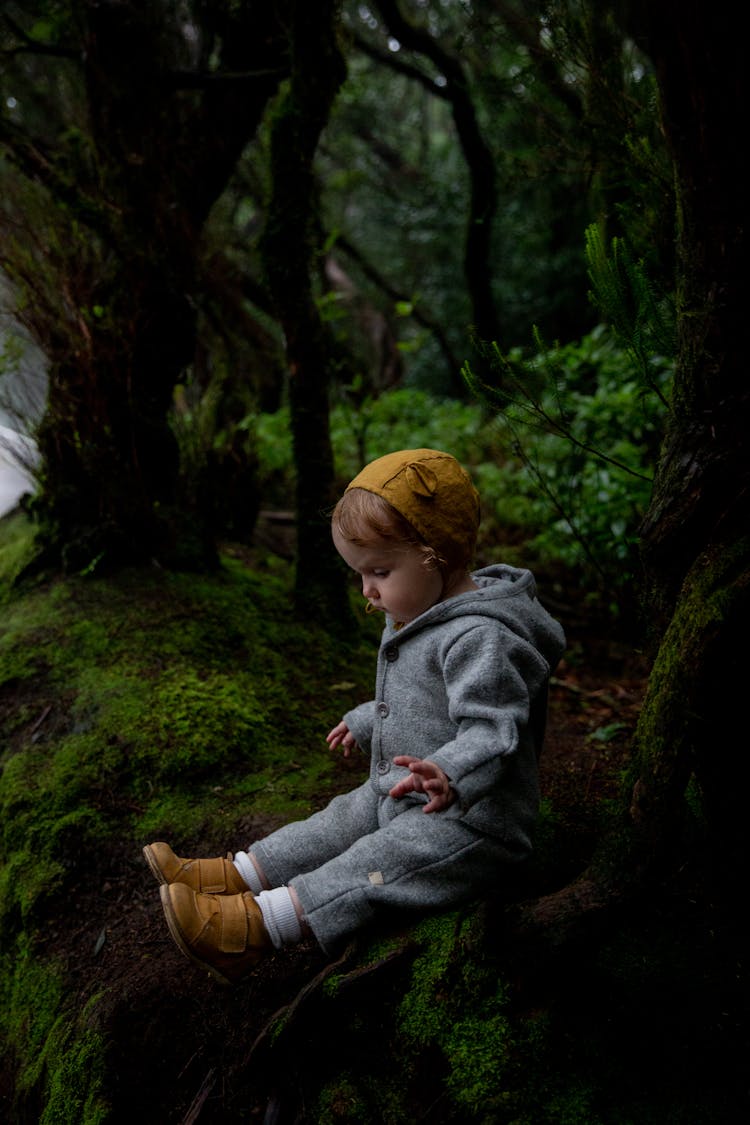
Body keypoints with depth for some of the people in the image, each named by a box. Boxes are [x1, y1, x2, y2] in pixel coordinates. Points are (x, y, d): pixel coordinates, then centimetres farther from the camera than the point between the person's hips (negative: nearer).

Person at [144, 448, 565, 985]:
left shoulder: (478, 638, -27)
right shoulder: (419, 620, 8)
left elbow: (492, 731, -34)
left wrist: (452, 777, -53)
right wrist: (365, 724, 37)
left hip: (470, 824, -11)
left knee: (375, 867, -23)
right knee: (338, 822, 8)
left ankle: (253, 928, -30)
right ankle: (236, 876, 12)